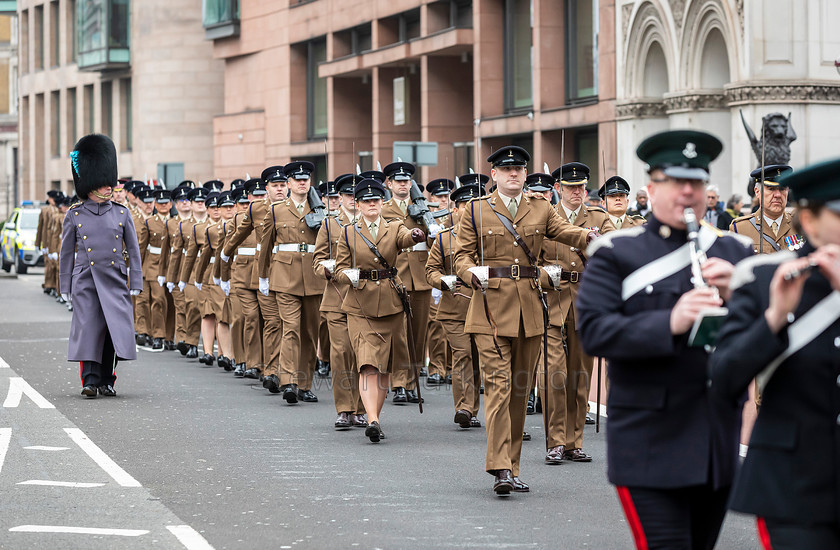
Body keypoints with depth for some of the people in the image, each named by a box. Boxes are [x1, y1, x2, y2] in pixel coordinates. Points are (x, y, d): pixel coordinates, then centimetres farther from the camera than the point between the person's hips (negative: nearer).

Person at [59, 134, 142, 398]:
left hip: (115, 281, 1)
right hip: (85, 281, -1)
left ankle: (107, 380, 9)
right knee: (89, 329, -6)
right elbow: (66, 253, 7)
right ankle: (90, 380, -2)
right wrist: (65, 286, 5)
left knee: (116, 328, -2)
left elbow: (133, 250, 8)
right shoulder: (74, 215, 3)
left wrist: (135, 283, 2)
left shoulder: (122, 214, 6)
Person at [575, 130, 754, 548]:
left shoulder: (735, 253, 11)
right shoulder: (617, 255, 0)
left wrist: (736, 294, -15)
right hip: (650, 446, -5)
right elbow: (594, 331, -13)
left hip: (719, 448, 5)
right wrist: (670, 323, -25)